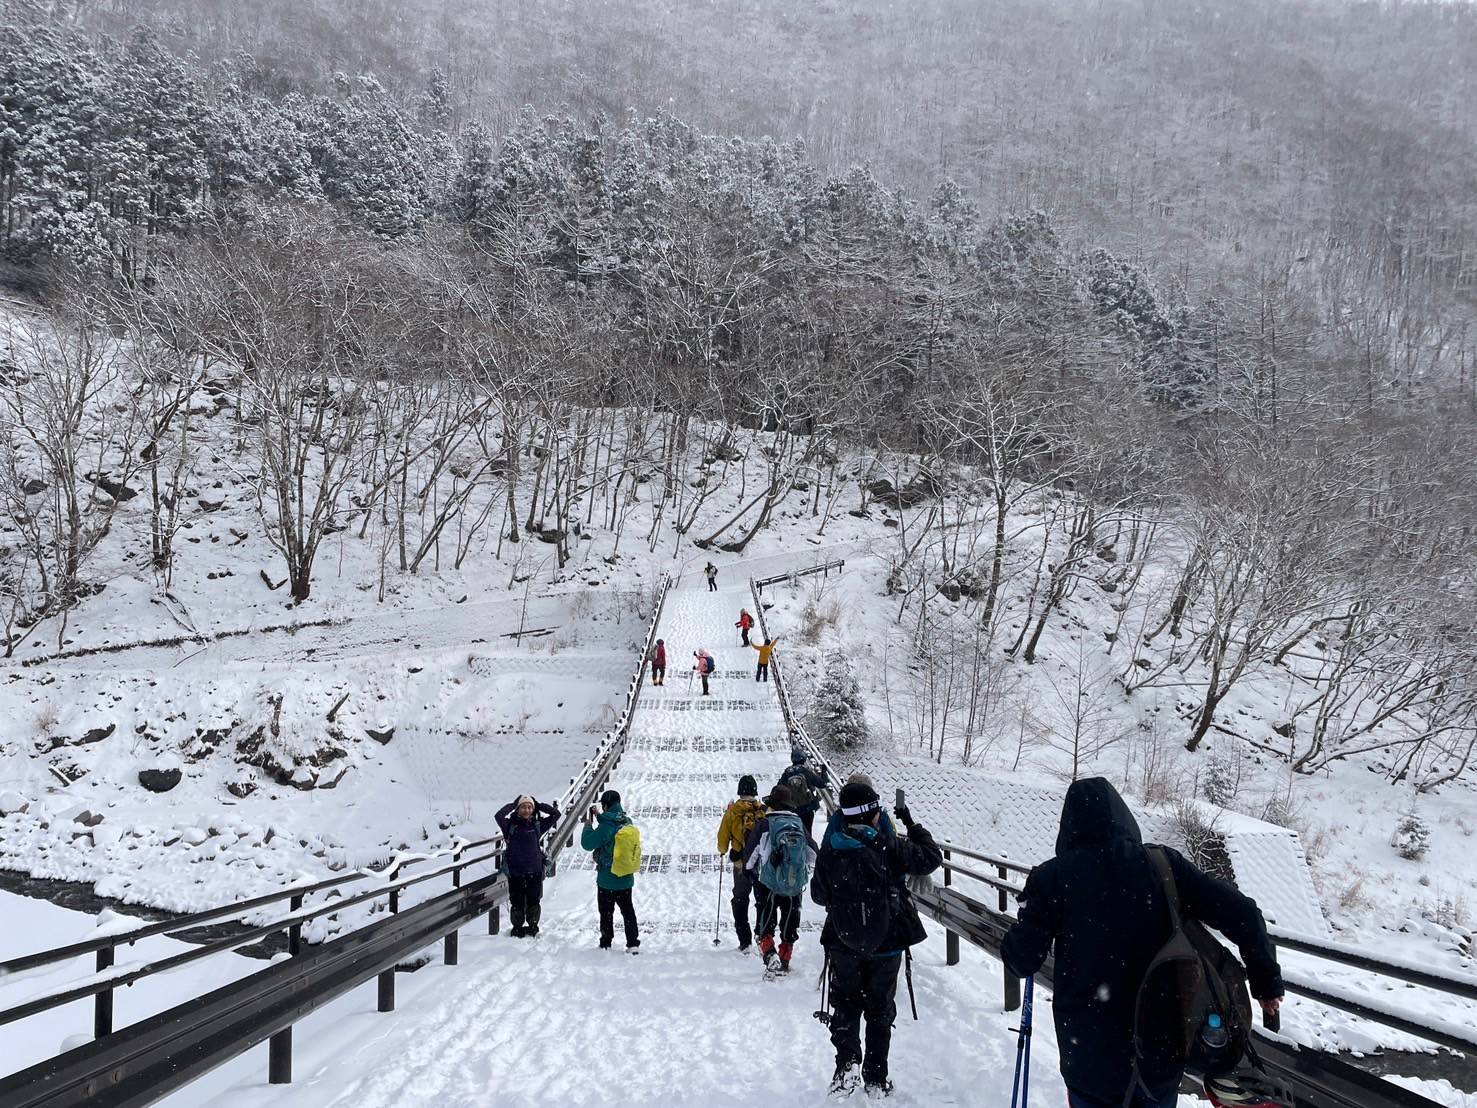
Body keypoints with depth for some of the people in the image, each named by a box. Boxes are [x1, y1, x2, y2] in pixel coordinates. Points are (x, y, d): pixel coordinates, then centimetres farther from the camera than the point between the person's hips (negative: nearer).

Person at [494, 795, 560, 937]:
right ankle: (517, 927, 21)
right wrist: (513, 804, -6)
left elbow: (555, 814, 2)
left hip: (534, 871, 1)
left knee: (533, 901, 7)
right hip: (515, 871, -1)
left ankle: (533, 926, 23)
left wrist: (538, 805, 3)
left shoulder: (537, 825, 6)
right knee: (517, 901, 5)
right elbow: (498, 815, -16)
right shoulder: (511, 825, 1)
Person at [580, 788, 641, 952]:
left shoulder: (606, 826, -23)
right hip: (626, 878, 6)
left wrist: (588, 824, -4)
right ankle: (633, 943, 12)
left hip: (607, 879, -6)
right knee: (628, 910, 13)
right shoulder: (627, 822, -1)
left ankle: (605, 944, 13)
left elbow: (587, 843, -18)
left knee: (606, 912, 7)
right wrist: (599, 817, 16)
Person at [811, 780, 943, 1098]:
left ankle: (847, 1063, -6)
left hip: (843, 944, 1)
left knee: (845, 1006, 15)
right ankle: (876, 1079, 17)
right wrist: (912, 825, 8)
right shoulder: (888, 846, -15)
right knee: (880, 1010, 13)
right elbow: (931, 858, -4)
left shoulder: (831, 848, -9)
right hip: (887, 944, -1)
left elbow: (818, 895, 1)